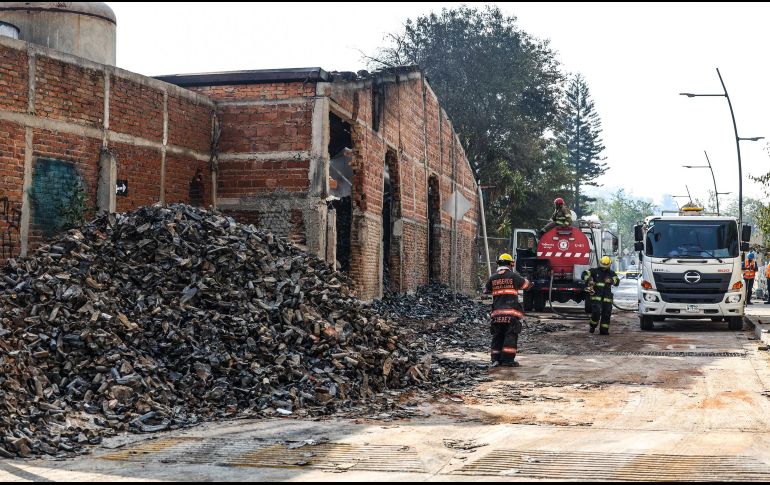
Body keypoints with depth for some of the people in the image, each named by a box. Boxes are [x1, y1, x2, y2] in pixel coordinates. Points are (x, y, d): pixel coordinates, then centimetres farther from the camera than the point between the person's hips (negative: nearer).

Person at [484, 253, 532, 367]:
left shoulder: (493, 278, 7)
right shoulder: (514, 276, -2)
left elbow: (486, 291, 19)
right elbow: (527, 284, 10)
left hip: (497, 312, 4)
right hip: (511, 312, -3)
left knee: (497, 336, 10)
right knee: (510, 336, 0)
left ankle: (496, 359, 9)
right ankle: (508, 359, -4)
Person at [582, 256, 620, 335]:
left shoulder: (611, 273, 11)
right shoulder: (595, 271, 5)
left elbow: (617, 282, -2)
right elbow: (585, 274, -4)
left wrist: (611, 280, -23)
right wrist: (589, 280, -22)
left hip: (607, 298, 3)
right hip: (596, 296, -3)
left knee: (606, 314, 3)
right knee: (596, 312, -14)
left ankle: (604, 330, 12)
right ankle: (592, 326, 9)